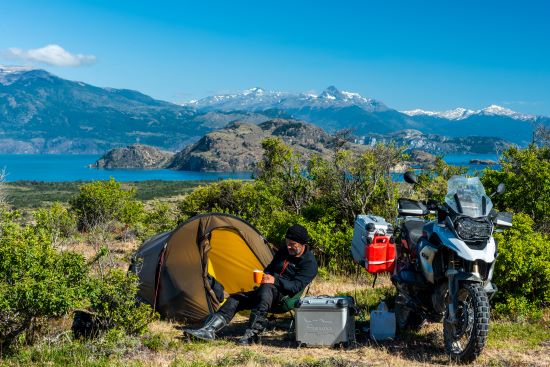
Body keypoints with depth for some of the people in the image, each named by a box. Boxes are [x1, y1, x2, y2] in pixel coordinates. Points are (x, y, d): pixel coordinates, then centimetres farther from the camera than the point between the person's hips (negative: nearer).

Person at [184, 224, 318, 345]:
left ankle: (251, 334, -46)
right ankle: (208, 330, -21)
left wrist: (276, 281, -29)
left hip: (284, 296, -8)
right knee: (235, 299, -9)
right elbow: (269, 269, 27)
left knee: (266, 289, -41)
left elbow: (297, 286, -19)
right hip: (265, 291, 8)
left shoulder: (310, 262, -8)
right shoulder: (283, 252, 14)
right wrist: (264, 276, 4)